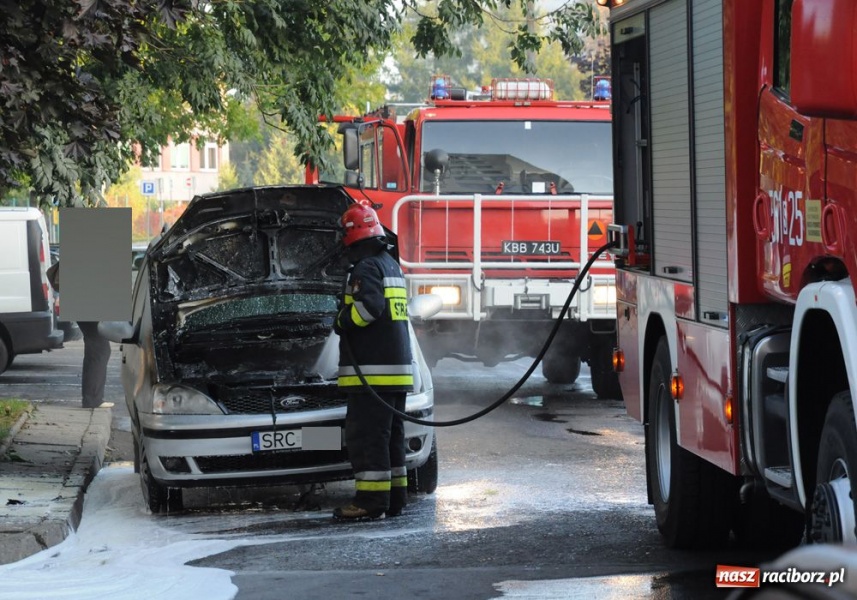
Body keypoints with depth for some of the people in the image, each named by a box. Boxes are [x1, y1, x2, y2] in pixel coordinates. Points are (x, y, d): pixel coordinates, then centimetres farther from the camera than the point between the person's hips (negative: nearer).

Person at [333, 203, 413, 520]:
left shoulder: (366, 268, -12)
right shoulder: (392, 266, 20)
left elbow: (368, 307, -25)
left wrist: (342, 321, -9)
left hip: (372, 371, -10)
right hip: (397, 366, 10)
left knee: (366, 435, -9)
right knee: (391, 434, 14)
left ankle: (371, 499, -12)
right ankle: (394, 496, 17)